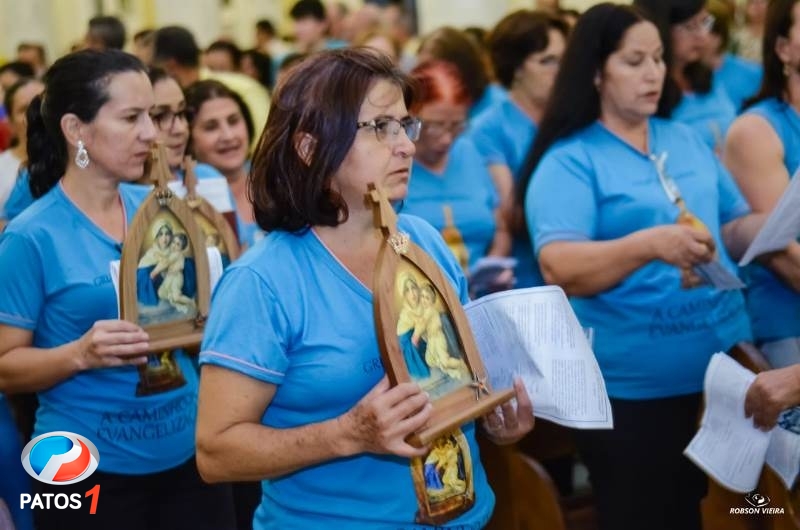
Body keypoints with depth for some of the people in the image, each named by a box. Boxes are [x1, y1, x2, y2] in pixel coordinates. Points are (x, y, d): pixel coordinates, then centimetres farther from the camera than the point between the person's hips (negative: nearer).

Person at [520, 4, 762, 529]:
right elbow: (559, 268, -22)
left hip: (723, 368, 6)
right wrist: (649, 244, -36)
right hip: (632, 389, -6)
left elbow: (735, 229, 15)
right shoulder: (568, 161, -8)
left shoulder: (687, 139, 10)